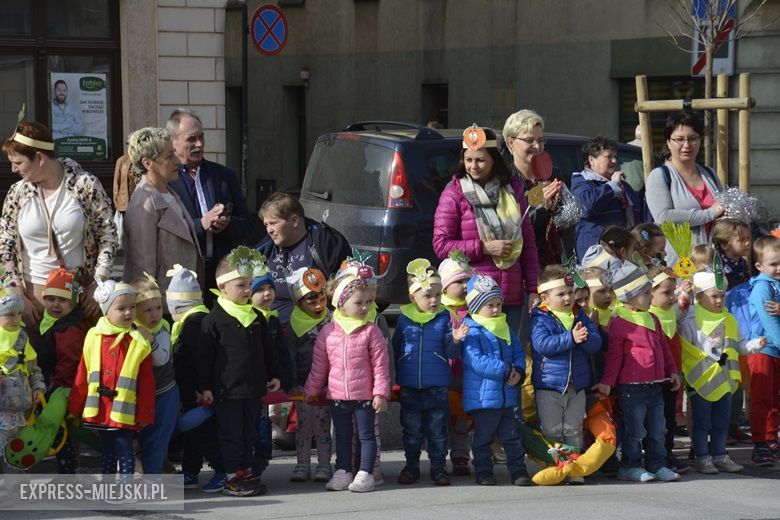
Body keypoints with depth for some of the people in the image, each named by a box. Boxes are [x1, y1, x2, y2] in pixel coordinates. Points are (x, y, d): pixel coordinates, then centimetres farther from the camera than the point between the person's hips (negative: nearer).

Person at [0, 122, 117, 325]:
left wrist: (98, 285, -7)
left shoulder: (86, 186, -4)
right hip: (32, 296, 2)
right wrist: (19, 298, -4)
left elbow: (108, 235, 0)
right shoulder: (17, 193, 3)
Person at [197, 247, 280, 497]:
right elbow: (205, 356, -9)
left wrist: (274, 375, 15)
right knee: (231, 434, 0)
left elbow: (268, 349, 18)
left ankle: (246, 471, 22)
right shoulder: (214, 320, -9)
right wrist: (205, 387, -11)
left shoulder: (256, 317, 9)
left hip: (253, 387, 6)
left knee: (249, 433, 12)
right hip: (227, 389, -6)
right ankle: (232, 477, 5)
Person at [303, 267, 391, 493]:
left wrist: (380, 393, -11)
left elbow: (380, 364, -7)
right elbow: (319, 365, 9)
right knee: (342, 436, 13)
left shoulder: (371, 332, -7)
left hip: (364, 396, -3)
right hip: (337, 396, 3)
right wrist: (310, 391, 12)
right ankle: (343, 472, 23)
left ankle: (365, 474, 9)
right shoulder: (328, 331, 0)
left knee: (366, 435, 4)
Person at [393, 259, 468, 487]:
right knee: (412, 430, 10)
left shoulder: (444, 318, -1)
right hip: (410, 388, 1)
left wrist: (455, 340, -23)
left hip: (437, 388, -1)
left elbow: (450, 352, -3)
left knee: (437, 431, 5)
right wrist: (397, 374, 7)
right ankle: (411, 466, 20)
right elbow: (395, 348, 11)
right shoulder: (404, 319, 3)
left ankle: (438, 467, 14)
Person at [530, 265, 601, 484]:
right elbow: (542, 344, -23)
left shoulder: (581, 316, 8)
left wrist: (585, 338, -21)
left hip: (577, 385, 4)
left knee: (574, 430, 9)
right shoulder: (541, 319, -7)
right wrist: (570, 338, -26)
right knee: (552, 431, 1)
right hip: (548, 386, -4)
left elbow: (596, 343, 2)